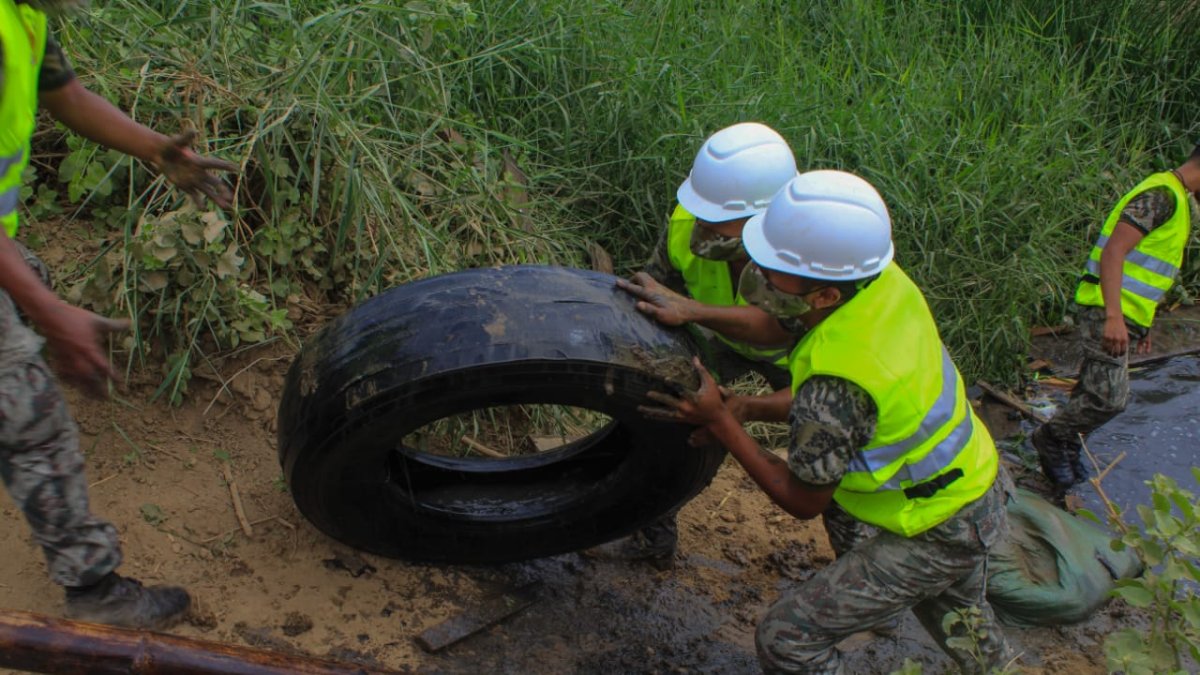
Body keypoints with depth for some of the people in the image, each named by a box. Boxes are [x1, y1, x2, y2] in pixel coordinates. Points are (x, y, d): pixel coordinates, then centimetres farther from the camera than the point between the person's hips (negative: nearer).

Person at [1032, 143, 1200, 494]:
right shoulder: (1161, 195, -15)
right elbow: (1113, 251, -24)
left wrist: (1141, 323, 27)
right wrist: (1114, 316, -31)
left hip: (1123, 315, 11)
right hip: (1108, 312, -11)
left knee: (1094, 393, 16)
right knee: (1110, 397, -13)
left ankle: (1062, 457, 28)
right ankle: (1050, 438, 6)